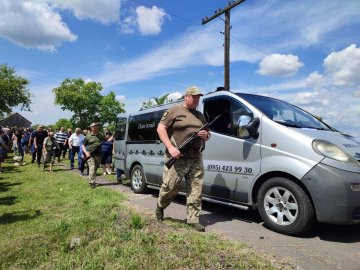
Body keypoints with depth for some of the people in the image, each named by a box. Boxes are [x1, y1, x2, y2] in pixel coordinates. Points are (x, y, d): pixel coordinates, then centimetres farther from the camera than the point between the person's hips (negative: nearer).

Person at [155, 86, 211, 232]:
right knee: (170, 186, -1)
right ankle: (160, 206, 30)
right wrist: (170, 147, -15)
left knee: (196, 189, 2)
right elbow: (160, 128, -4)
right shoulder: (174, 111, 1)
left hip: (196, 159, 5)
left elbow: (208, 134, 27)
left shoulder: (200, 116, 20)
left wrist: (206, 135, 0)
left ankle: (193, 219, 13)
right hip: (176, 158, -5)